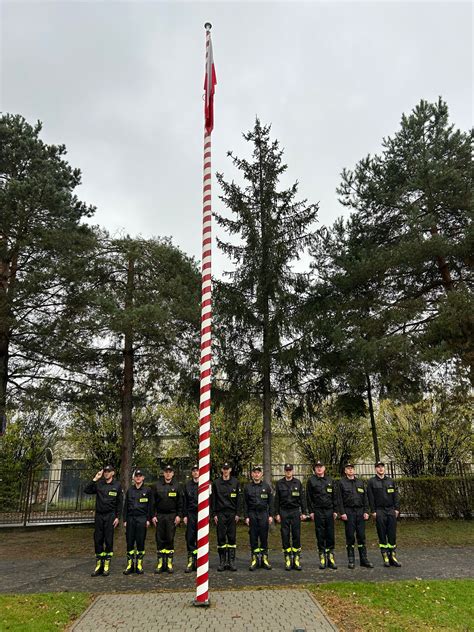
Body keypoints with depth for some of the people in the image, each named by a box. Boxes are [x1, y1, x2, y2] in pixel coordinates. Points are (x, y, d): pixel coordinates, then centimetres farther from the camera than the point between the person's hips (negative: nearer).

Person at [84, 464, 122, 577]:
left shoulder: (117, 485, 0)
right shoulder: (98, 484, 5)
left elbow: (120, 503, 1)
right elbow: (86, 490, -9)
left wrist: (118, 517, -5)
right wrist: (95, 479, -14)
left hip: (110, 516, -2)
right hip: (99, 515, 2)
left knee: (108, 541, 1)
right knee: (98, 540, 6)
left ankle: (107, 565, 12)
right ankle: (98, 564, 17)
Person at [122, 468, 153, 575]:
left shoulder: (147, 490, 4)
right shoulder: (129, 490, 11)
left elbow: (150, 506, 3)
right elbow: (125, 506, 11)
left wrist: (148, 519, -3)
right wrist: (125, 520, 5)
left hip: (142, 519, -2)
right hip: (130, 519, 2)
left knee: (140, 542, 1)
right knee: (129, 542, 3)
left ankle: (139, 565, 11)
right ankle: (130, 565, 13)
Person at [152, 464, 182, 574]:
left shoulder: (176, 486, 3)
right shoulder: (157, 486, 4)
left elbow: (180, 503, 5)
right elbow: (153, 502, 5)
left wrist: (178, 515, -3)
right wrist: (153, 515, -1)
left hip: (172, 516, 0)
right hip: (160, 516, 1)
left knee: (170, 539, 2)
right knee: (160, 540, 3)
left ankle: (169, 563, 11)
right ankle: (160, 563, 12)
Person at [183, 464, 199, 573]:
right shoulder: (187, 485, 9)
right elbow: (184, 502, 9)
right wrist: (184, 515, 3)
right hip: (191, 514, 2)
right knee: (190, 538, 0)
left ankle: (198, 561, 13)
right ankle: (191, 561, 7)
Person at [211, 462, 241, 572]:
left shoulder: (235, 482, 4)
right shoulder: (216, 483, 2)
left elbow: (238, 499, 5)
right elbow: (213, 500, 3)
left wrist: (237, 514, 0)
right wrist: (214, 514, -2)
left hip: (232, 513, 1)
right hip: (220, 513, -1)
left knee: (232, 537, 2)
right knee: (221, 537, 1)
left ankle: (231, 561, 10)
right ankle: (222, 562, 10)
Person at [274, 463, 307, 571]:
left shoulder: (298, 483, 4)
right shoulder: (279, 483, 4)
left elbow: (302, 498, 5)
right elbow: (276, 500, 5)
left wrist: (304, 512, 1)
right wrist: (277, 514, 0)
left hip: (295, 511, 0)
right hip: (284, 512, 0)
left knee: (296, 535, -1)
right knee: (285, 536, 2)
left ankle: (297, 559, 7)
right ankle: (287, 559, 9)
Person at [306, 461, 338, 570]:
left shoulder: (330, 480, 9)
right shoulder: (311, 481, 2)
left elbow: (334, 496, 11)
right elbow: (309, 497, 1)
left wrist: (335, 510, 6)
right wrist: (311, 511, -5)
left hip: (329, 510, 2)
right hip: (318, 511, -2)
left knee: (330, 534, 2)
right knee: (320, 534, 2)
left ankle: (330, 556, 11)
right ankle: (322, 557, 10)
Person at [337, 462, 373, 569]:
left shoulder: (360, 482, 12)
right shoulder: (342, 483, 1)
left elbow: (365, 497, 12)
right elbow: (339, 499, -3)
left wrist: (366, 511, 4)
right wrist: (342, 513, -10)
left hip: (360, 511, 3)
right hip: (348, 512, -3)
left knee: (361, 536, 4)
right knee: (350, 536, 1)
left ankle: (364, 559, 11)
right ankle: (351, 560, 10)